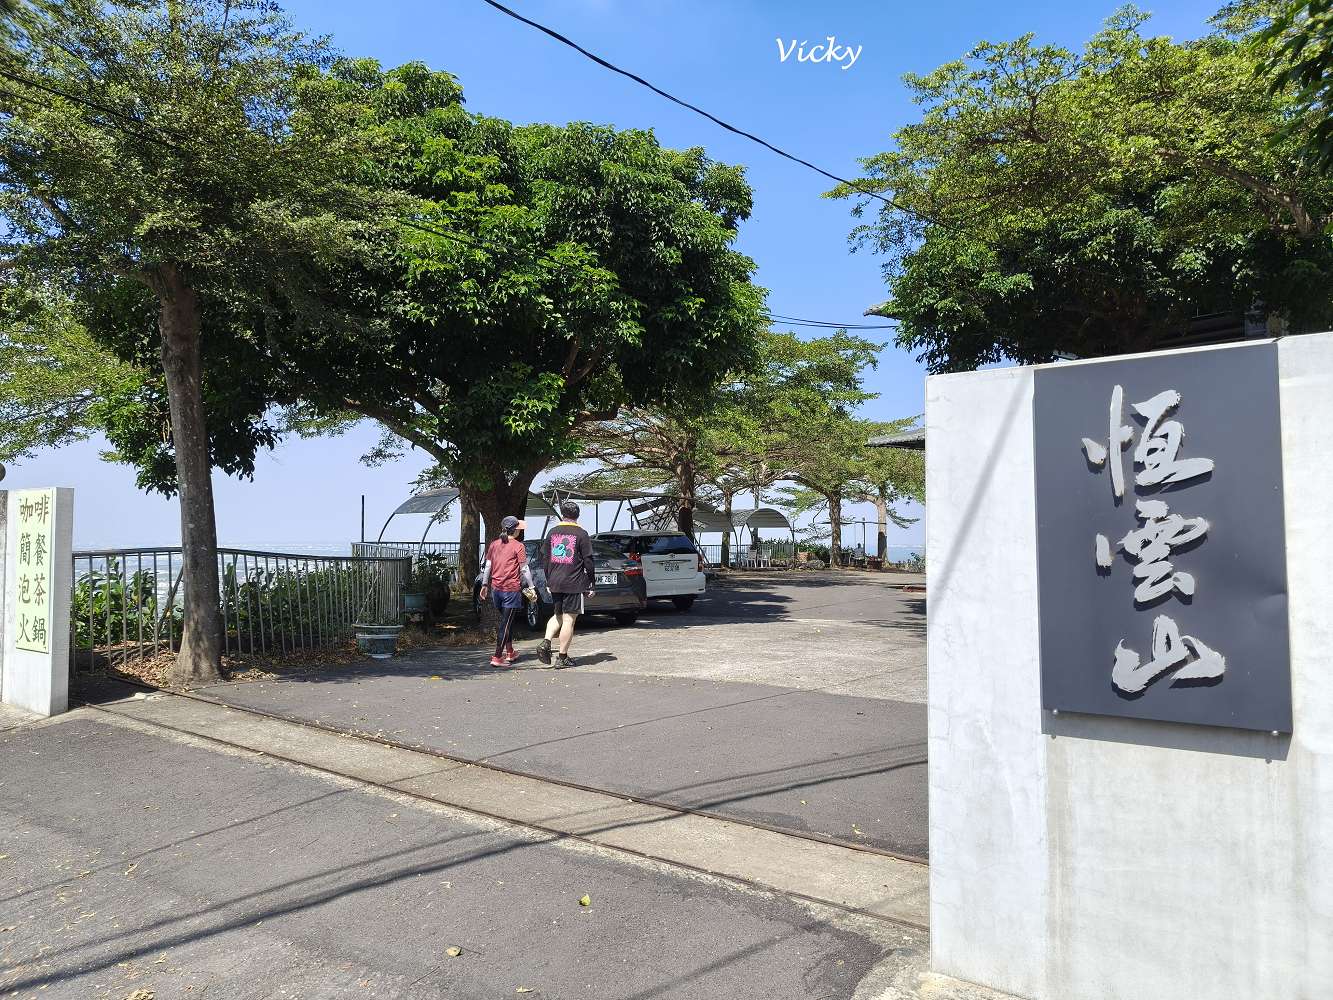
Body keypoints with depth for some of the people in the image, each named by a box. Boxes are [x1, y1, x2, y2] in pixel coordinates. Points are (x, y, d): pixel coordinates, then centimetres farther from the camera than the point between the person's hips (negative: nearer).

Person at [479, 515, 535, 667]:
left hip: (496, 589, 6)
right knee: (506, 623, -2)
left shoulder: (494, 545, 8)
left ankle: (510, 653, 28)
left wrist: (484, 585, 18)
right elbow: (524, 569, -8)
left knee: (506, 620, 20)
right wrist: (531, 588, -2)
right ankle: (497, 658, -5)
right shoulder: (518, 546, -8)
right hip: (512, 589, -6)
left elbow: (488, 566, 10)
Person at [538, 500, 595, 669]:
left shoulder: (552, 533, 8)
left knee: (558, 615, 20)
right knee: (568, 619, 0)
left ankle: (546, 642, 0)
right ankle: (562, 657, 3)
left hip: (555, 584, 5)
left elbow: (544, 558, 12)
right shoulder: (581, 534, -5)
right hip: (574, 584, -4)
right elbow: (588, 561, -6)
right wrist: (590, 585, 1)